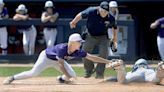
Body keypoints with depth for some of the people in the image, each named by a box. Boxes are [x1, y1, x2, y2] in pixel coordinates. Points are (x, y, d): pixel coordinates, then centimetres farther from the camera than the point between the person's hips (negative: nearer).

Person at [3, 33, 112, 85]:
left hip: (57, 60, 6)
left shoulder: (78, 52, -22)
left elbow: (92, 57, -21)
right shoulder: (62, 48, -38)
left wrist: (108, 61, -25)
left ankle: (61, 79, 21)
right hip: (46, 57, -6)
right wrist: (68, 77, -34)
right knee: (33, 73, -21)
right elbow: (61, 65, -34)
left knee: (73, 75, -10)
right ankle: (12, 78, -3)